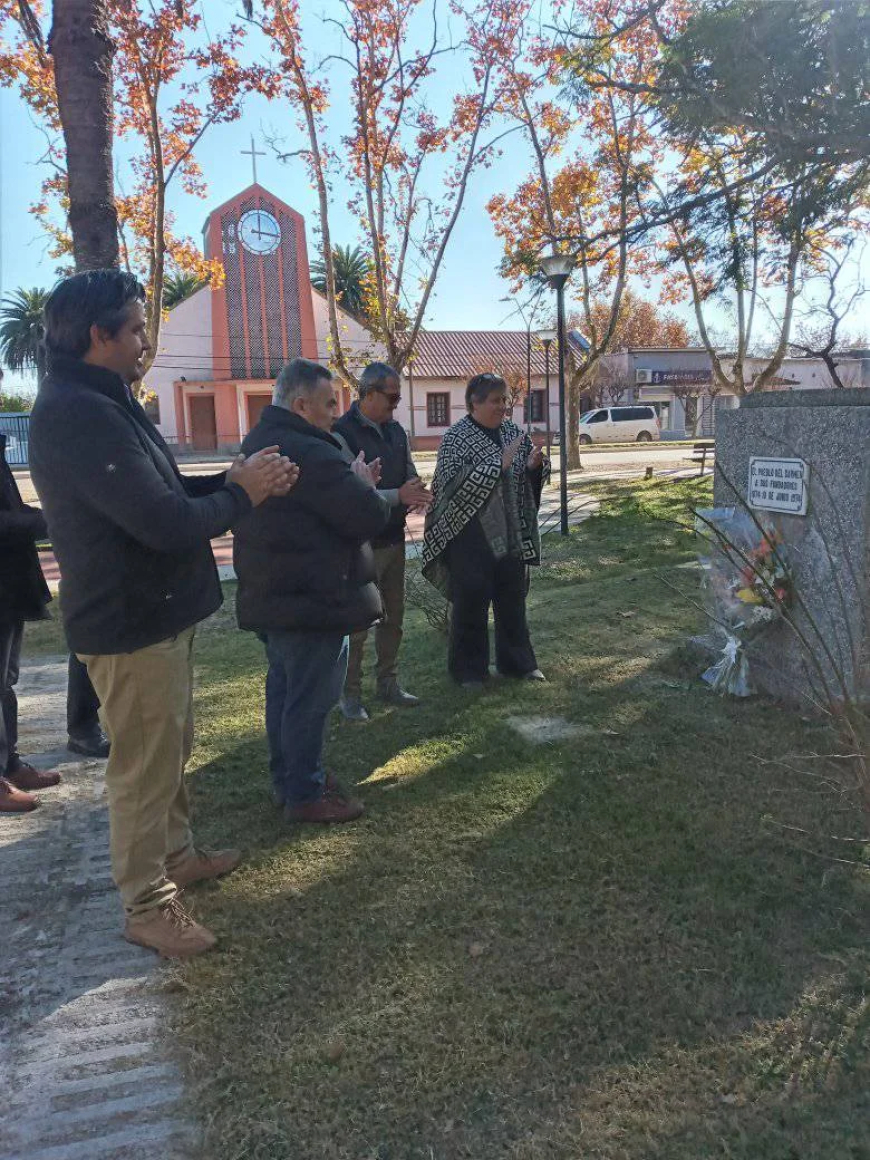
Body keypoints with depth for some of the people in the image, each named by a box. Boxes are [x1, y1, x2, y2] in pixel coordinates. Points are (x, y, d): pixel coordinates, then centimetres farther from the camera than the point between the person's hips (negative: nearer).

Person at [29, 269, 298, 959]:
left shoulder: (103, 404, 11)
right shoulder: (79, 415, -24)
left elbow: (164, 490, 13)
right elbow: (167, 523, -29)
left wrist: (236, 479, -2)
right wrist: (242, 493, -12)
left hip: (158, 612, 11)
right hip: (132, 623, -11)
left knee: (172, 749, 23)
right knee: (145, 766, 3)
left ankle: (176, 855, 41)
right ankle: (147, 904, 20)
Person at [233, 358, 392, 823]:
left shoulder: (256, 445, 12)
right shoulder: (310, 454, -23)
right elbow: (369, 517, -23)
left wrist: (355, 484, 5)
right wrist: (368, 487, -4)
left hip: (269, 597, 10)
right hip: (311, 600, -10)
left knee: (284, 688, 19)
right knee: (311, 698, 1)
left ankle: (286, 779, 32)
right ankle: (305, 794, 12)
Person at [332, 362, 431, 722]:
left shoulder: (395, 430, 9)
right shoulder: (343, 433, -15)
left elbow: (409, 474, 16)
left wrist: (416, 493, -7)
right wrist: (399, 496, -28)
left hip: (394, 539, 8)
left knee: (393, 617, 15)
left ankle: (388, 683, 29)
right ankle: (350, 694, 12)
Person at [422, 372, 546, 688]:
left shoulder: (513, 433, 8)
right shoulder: (456, 438, -8)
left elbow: (528, 481, 15)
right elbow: (453, 484, -20)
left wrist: (533, 466, -9)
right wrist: (498, 464, -24)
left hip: (510, 535, 5)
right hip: (472, 536, -5)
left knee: (513, 600, 14)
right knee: (470, 604, 2)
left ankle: (517, 661, 28)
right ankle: (468, 670, 16)